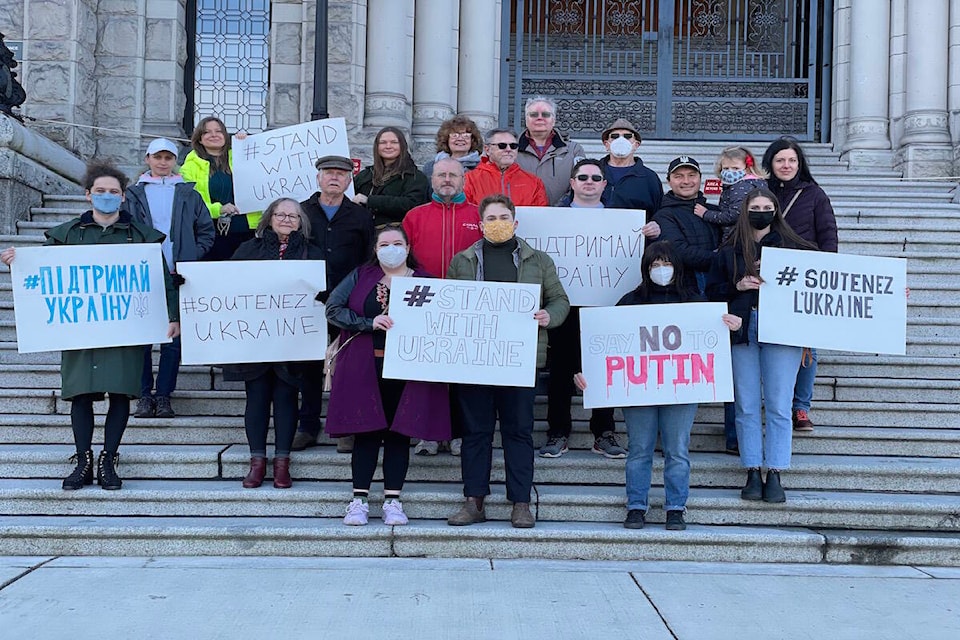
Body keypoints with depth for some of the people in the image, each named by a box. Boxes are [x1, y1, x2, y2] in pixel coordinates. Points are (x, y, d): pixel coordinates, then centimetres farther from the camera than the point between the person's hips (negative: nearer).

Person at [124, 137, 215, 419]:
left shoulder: (189, 195, 13)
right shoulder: (134, 194, 12)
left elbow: (207, 231, 12)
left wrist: (190, 259, 0)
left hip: (178, 277, 0)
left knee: (173, 338, 0)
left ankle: (164, 395, 7)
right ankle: (144, 395, 4)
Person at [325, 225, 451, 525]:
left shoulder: (425, 282, 9)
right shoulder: (360, 277, 9)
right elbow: (333, 309, -2)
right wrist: (370, 323, -13)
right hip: (366, 368, 0)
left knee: (399, 431, 3)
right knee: (367, 431, 1)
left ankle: (392, 500, 9)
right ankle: (359, 499, 6)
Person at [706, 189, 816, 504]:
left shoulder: (793, 247, 8)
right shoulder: (729, 251, 11)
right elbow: (712, 291, 10)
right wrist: (737, 285, -5)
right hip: (741, 330, 2)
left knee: (778, 406, -3)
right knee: (746, 406, 3)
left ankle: (775, 475, 3)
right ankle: (753, 474, 10)